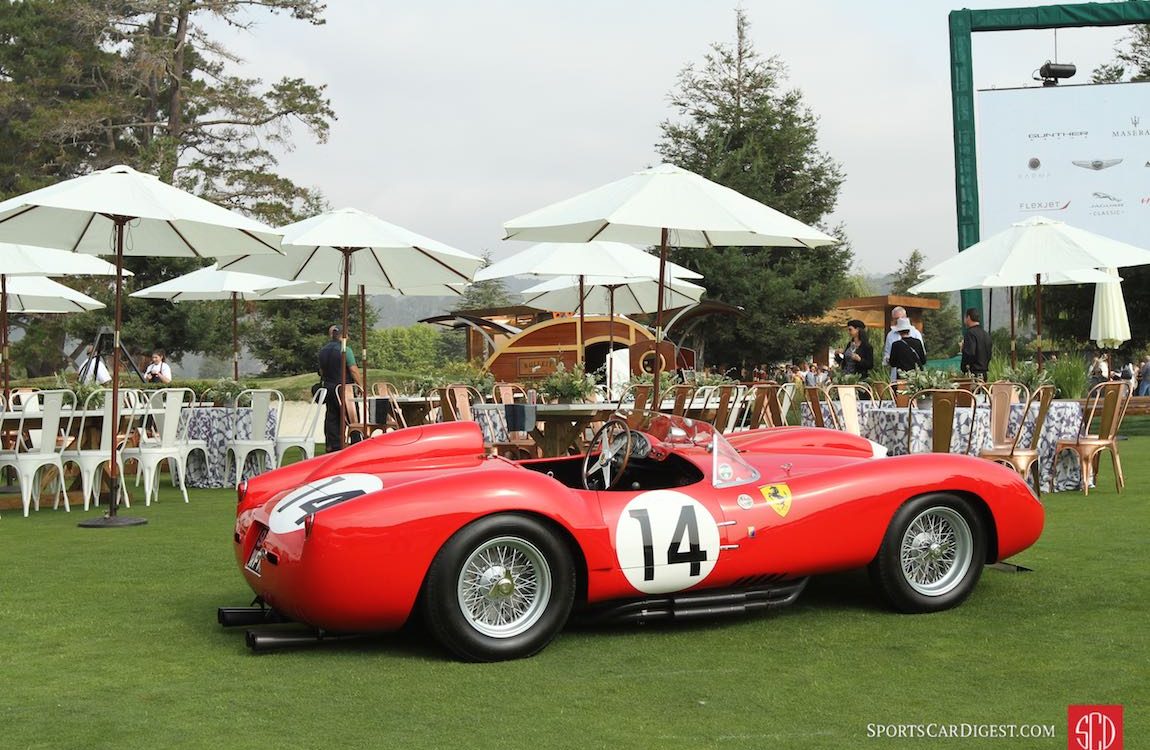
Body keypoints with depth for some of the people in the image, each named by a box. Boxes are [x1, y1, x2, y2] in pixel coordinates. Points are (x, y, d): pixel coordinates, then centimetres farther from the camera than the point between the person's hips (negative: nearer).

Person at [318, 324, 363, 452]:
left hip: (328, 387, 6)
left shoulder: (323, 350, 8)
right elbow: (354, 370, -15)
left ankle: (331, 446, 8)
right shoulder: (344, 349, -12)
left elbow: (321, 371, 16)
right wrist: (361, 385, -8)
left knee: (331, 418, 8)